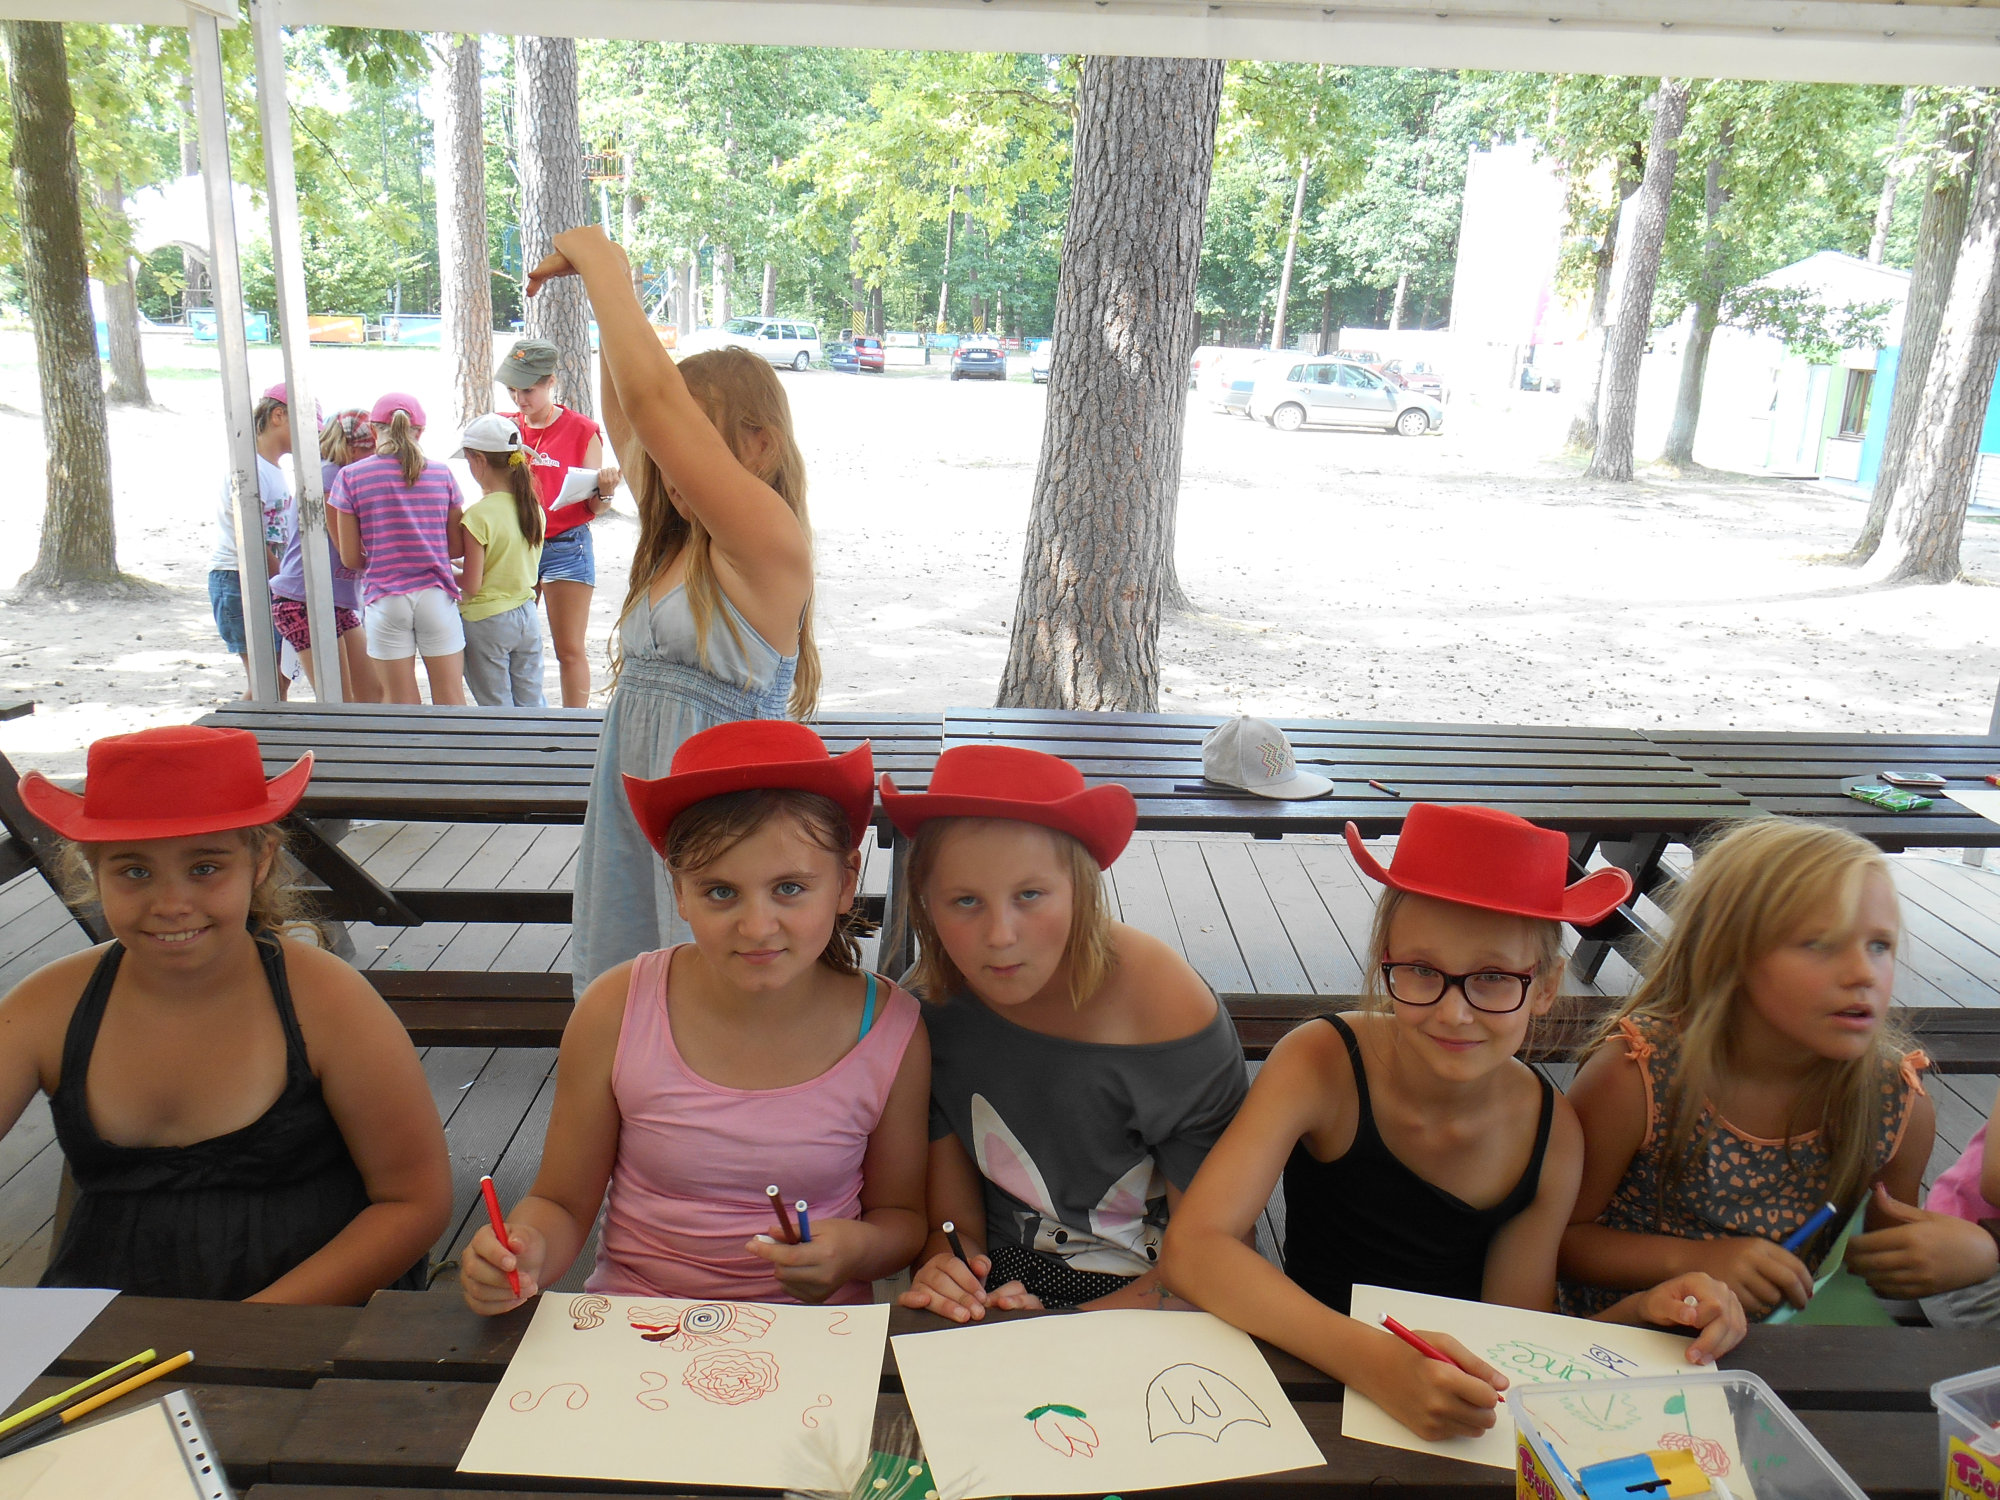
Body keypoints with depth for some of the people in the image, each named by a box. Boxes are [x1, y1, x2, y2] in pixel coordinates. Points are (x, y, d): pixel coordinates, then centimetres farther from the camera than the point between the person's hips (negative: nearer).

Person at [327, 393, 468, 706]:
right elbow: (457, 546, 7)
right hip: (436, 596, 1)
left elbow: (350, 557, 0)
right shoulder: (441, 474, 2)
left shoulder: (351, 477, -1)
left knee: (403, 705, 7)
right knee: (452, 703, 6)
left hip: (385, 600, -1)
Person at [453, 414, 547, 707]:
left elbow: (471, 585, -16)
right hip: (527, 617, 6)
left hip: (487, 621, -6)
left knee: (498, 709, 5)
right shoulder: (533, 507, 2)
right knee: (532, 706, 12)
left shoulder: (479, 515, -18)